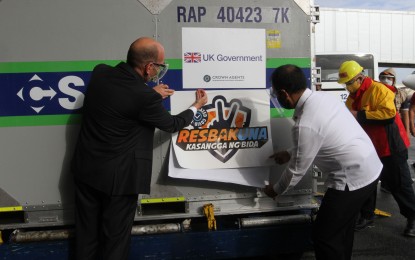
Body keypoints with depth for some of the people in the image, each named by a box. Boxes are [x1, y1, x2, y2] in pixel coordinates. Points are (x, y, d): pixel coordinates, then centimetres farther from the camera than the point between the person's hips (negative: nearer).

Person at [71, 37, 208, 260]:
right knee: (115, 237, 11)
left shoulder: (99, 72, -5)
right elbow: (172, 125, -3)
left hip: (86, 168, 6)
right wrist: (196, 106, 14)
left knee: (86, 234, 17)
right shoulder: (145, 98, -22)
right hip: (117, 176, -6)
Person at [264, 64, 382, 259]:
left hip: (352, 178, -9)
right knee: (342, 229, 22)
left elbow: (297, 170, -12)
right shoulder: (324, 97, 1)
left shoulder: (305, 125, -25)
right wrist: (290, 154, 24)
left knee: (325, 236, 3)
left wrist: (276, 190, 5)